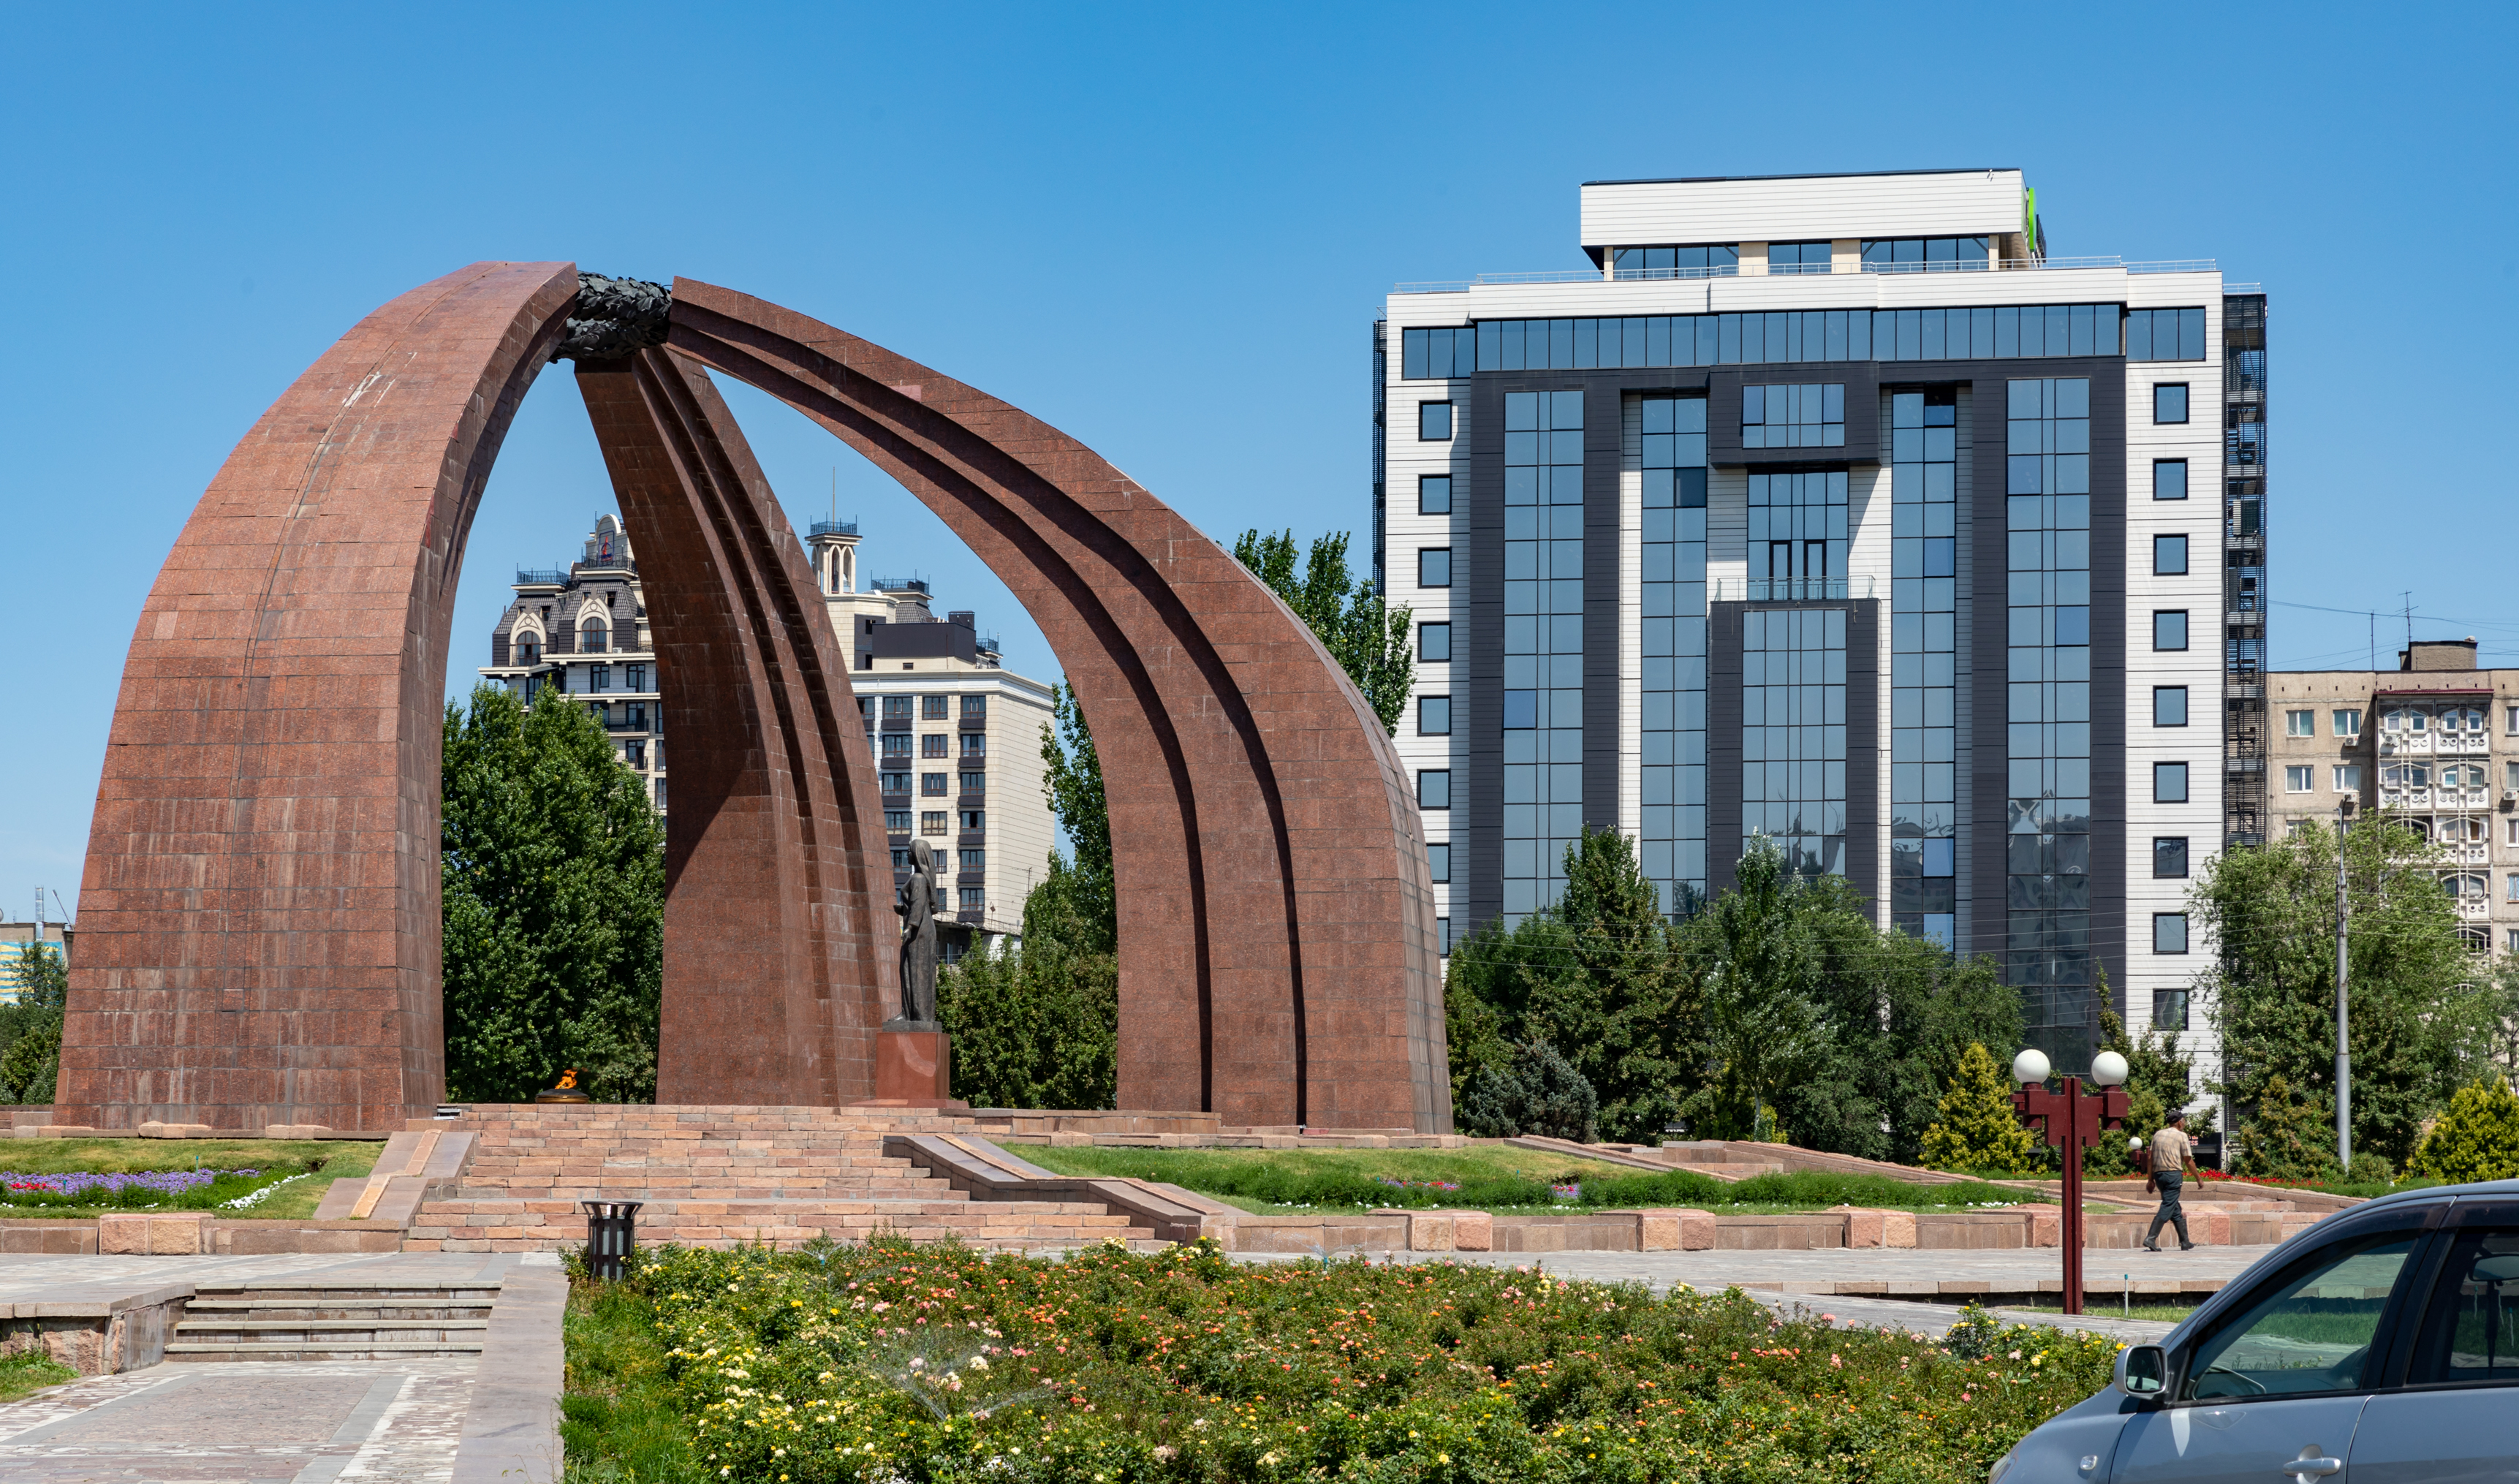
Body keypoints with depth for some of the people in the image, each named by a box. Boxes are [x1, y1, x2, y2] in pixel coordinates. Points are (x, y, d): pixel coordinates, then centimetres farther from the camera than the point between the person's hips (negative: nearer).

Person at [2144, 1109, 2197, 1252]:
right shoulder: (2181, 1136, -1)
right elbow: (2188, 1161, -1)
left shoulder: (2158, 1135, 15)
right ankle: (2151, 1239, -20)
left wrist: (2151, 1179, 13)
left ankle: (2185, 1243, 17)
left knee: (2177, 1211, 14)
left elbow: (2150, 1158, 11)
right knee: (2167, 1208, -8)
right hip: (2173, 1173, -7)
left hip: (2158, 1174, 7)